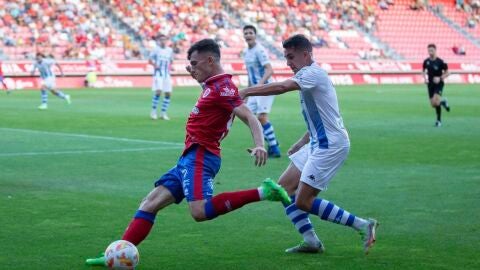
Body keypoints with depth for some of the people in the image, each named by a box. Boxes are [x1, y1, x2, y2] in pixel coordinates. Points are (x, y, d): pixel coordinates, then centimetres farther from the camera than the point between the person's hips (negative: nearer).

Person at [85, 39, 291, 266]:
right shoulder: (212, 85, 17)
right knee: (150, 203, 8)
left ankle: (263, 192, -23)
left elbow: (250, 118, -23)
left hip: (199, 157, -10)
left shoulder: (223, 87, -12)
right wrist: (195, 73, 32)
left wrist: (259, 145, -38)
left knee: (200, 211, -29)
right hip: (191, 158, 10)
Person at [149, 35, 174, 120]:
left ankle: (163, 113, 10)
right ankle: (153, 111, -8)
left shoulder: (170, 50, 11)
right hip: (158, 74, -5)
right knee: (158, 91, -19)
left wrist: (170, 67, 3)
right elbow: (150, 60, 0)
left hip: (167, 74, 5)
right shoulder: (156, 49, -2)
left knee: (168, 93, 0)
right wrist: (155, 65, -17)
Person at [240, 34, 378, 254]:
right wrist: (299, 145, 21)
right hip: (318, 144, 10)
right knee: (285, 186, 7)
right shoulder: (310, 76, 17)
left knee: (303, 201, -9)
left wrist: (246, 92, -29)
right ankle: (311, 241, 7)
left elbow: (282, 87, -32)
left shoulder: (313, 73, -14)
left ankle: (362, 226, -2)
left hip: (331, 145, -10)